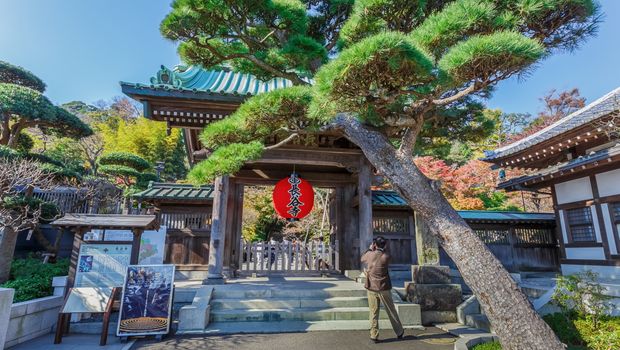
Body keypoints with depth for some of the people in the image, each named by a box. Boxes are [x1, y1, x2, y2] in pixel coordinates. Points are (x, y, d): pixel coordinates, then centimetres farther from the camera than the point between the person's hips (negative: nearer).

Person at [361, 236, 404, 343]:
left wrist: (370, 249, 20)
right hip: (384, 288, -1)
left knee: (373, 313, 9)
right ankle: (399, 332, 28)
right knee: (391, 311, 14)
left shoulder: (370, 254, -6)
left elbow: (362, 258, 16)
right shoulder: (386, 256, -13)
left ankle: (374, 336, 11)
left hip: (371, 288, 1)